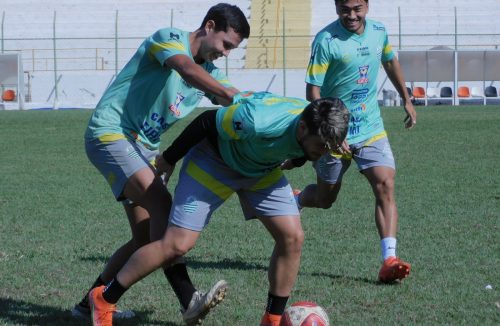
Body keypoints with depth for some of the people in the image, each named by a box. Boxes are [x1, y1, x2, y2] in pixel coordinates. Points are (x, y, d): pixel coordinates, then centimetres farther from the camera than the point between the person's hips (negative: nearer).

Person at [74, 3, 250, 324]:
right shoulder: (170, 39, -11)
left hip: (144, 149, 9)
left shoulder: (210, 73, 13)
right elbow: (187, 69, -33)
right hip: (110, 133, -9)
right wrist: (230, 95, -44)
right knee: (162, 205, -26)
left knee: (146, 236, 4)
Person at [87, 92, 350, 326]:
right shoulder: (257, 122, -42)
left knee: (292, 237, -8)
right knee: (178, 244, -12)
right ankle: (104, 299, 3)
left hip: (263, 169, 6)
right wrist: (169, 158, -11)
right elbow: (207, 121, -25)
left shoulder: (319, 132, -23)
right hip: (213, 159, -6)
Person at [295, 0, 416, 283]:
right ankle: (293, 201, 46)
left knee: (386, 185, -15)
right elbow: (313, 92, -17)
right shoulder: (326, 41, -17)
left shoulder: (379, 32, 0)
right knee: (325, 199, 11)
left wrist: (407, 100, 28)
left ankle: (389, 260, -21)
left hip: (371, 128, 4)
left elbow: (391, 63, 22)